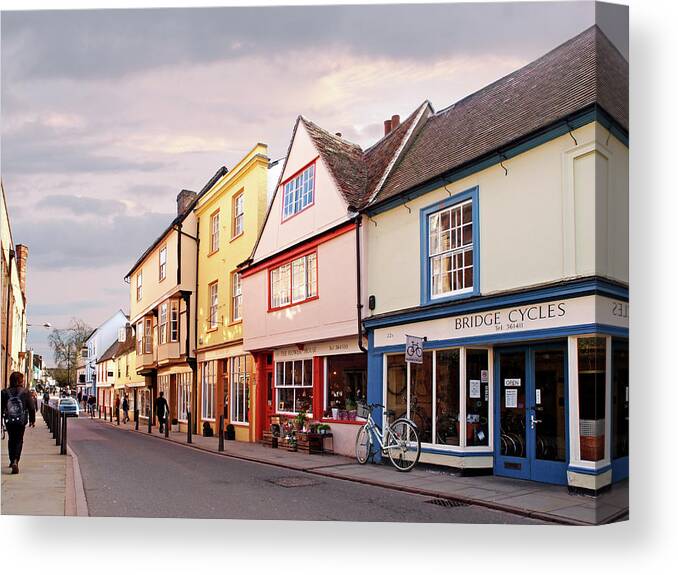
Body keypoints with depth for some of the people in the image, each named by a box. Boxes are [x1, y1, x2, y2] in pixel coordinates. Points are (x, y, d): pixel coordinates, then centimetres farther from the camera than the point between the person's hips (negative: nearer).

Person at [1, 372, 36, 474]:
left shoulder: (5, 392, -2)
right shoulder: (25, 392, -6)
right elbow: (31, 407, -3)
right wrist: (32, 419, 9)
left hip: (8, 420, 2)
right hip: (21, 420, -2)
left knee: (11, 440, 20)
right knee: (19, 440, 5)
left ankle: (12, 460, 25)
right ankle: (15, 461, -13)